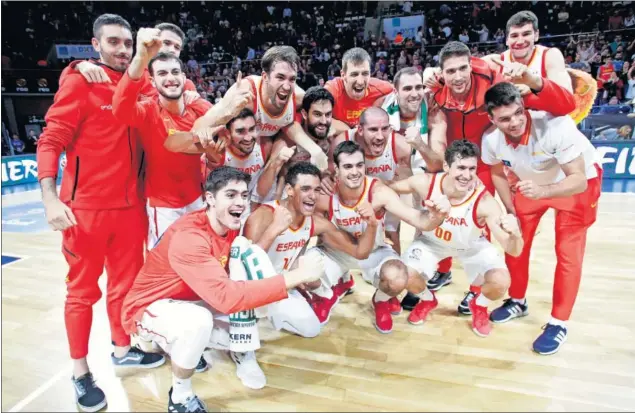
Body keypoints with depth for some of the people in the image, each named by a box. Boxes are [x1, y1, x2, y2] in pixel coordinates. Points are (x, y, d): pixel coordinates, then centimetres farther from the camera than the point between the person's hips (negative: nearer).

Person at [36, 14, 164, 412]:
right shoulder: (79, 82, -6)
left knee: (126, 282, 16)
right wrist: (50, 198, -20)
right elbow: (50, 141, -10)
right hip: (86, 207, -5)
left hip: (130, 205, 5)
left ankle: (123, 349, 36)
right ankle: (80, 372, 23)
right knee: (83, 290, 7)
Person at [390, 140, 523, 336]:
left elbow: (514, 251, -37)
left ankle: (479, 305, 17)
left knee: (500, 283, -22)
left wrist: (514, 233, -60)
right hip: (431, 240, 1)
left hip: (472, 246, 0)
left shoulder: (485, 202, -37)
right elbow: (388, 189, -13)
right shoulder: (426, 183, -32)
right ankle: (427, 299, 19)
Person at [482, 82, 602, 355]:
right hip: (529, 182, 4)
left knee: (568, 253, -3)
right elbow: (499, 174, -4)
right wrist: (511, 212, -4)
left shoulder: (556, 125, -38)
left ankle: (558, 324, 13)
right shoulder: (490, 139, -24)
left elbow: (578, 180, -35)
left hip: (578, 181, -4)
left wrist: (543, 191, -53)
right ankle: (518, 302, 29)